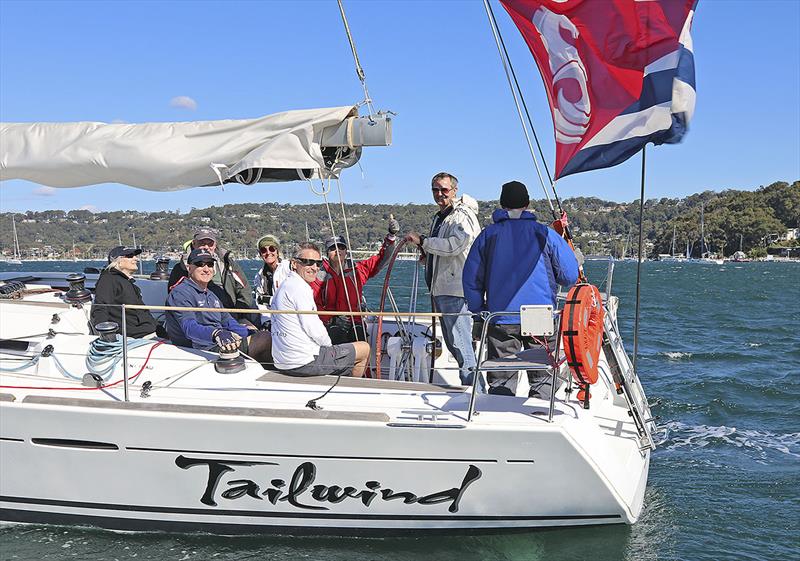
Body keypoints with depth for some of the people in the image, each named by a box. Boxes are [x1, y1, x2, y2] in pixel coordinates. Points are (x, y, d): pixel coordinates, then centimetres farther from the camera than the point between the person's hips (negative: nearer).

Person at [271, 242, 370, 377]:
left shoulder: (284, 286, 16)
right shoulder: (299, 287, -15)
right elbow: (314, 329, -18)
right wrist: (329, 346, 0)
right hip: (305, 363, -10)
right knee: (364, 349, 6)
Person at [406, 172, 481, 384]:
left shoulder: (464, 216, -9)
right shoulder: (438, 218, 23)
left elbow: (454, 245, -24)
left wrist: (422, 241, -17)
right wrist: (426, 250, 14)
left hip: (456, 290, -11)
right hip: (441, 289, 11)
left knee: (460, 343, -12)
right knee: (452, 343, 15)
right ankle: (470, 386, 23)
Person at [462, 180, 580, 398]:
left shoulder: (488, 235, 6)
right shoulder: (545, 233, 2)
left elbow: (471, 280, 5)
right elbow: (570, 276, 2)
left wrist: (479, 312, 13)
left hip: (500, 320, 1)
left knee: (499, 381, 5)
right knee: (542, 378, 7)